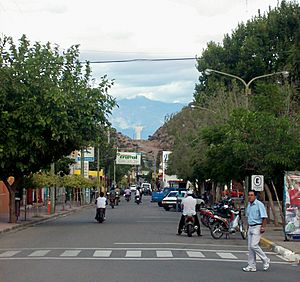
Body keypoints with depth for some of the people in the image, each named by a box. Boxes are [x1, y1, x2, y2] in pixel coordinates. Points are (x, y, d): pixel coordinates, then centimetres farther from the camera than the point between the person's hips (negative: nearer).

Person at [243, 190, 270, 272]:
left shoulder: (259, 204, -12)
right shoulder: (249, 205, 13)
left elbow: (264, 217, -15)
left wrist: (263, 227, -20)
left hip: (257, 227, -8)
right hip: (250, 227, 8)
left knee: (254, 245, -15)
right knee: (250, 247, 6)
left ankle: (266, 260, 2)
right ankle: (251, 266, 10)